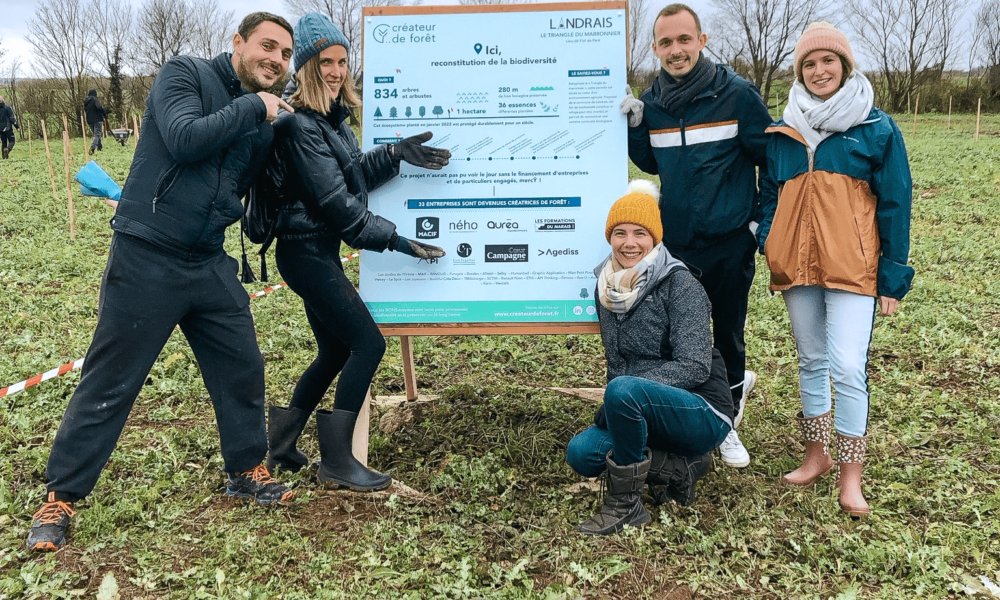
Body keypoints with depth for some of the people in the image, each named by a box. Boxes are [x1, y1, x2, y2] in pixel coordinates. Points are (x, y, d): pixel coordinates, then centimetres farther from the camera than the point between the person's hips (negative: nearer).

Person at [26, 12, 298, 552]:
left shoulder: (263, 122, 11)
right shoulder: (185, 74, -5)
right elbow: (185, 138, -23)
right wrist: (253, 107, -14)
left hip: (210, 265, 6)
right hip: (147, 261, -6)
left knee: (243, 368, 10)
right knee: (109, 384, 1)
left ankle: (246, 471, 30)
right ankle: (60, 498, 16)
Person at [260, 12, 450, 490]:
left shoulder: (331, 117, 12)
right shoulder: (300, 124, -17)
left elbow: (354, 173, 16)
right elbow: (333, 200, -20)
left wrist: (395, 155, 0)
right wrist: (393, 239, -17)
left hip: (319, 251, 10)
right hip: (307, 252, -10)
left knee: (336, 351, 16)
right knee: (368, 343, -9)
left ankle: (280, 448, 27)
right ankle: (336, 461, 1)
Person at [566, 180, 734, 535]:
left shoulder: (680, 285, -13)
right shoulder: (606, 286, 6)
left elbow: (695, 367, -21)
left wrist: (617, 397, -28)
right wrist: (612, 410, -4)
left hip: (702, 413, -7)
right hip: (646, 413, 7)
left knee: (623, 389, -34)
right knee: (581, 453, -16)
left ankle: (625, 503, -16)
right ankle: (679, 468, 0)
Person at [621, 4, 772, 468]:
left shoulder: (737, 94, -10)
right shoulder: (650, 102, 2)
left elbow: (771, 159, -1)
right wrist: (634, 127, -1)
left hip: (730, 244, -3)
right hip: (675, 243, 4)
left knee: (728, 335, 9)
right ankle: (737, 382, 40)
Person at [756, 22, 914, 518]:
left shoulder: (876, 129, 0)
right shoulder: (783, 134, 10)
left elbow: (894, 205, 0)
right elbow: (770, 195, 17)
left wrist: (893, 276, -3)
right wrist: (769, 243, 1)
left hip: (852, 267, -4)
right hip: (796, 265, 4)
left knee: (848, 368, -10)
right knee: (810, 362, 13)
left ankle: (850, 475, 2)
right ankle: (816, 454, 27)